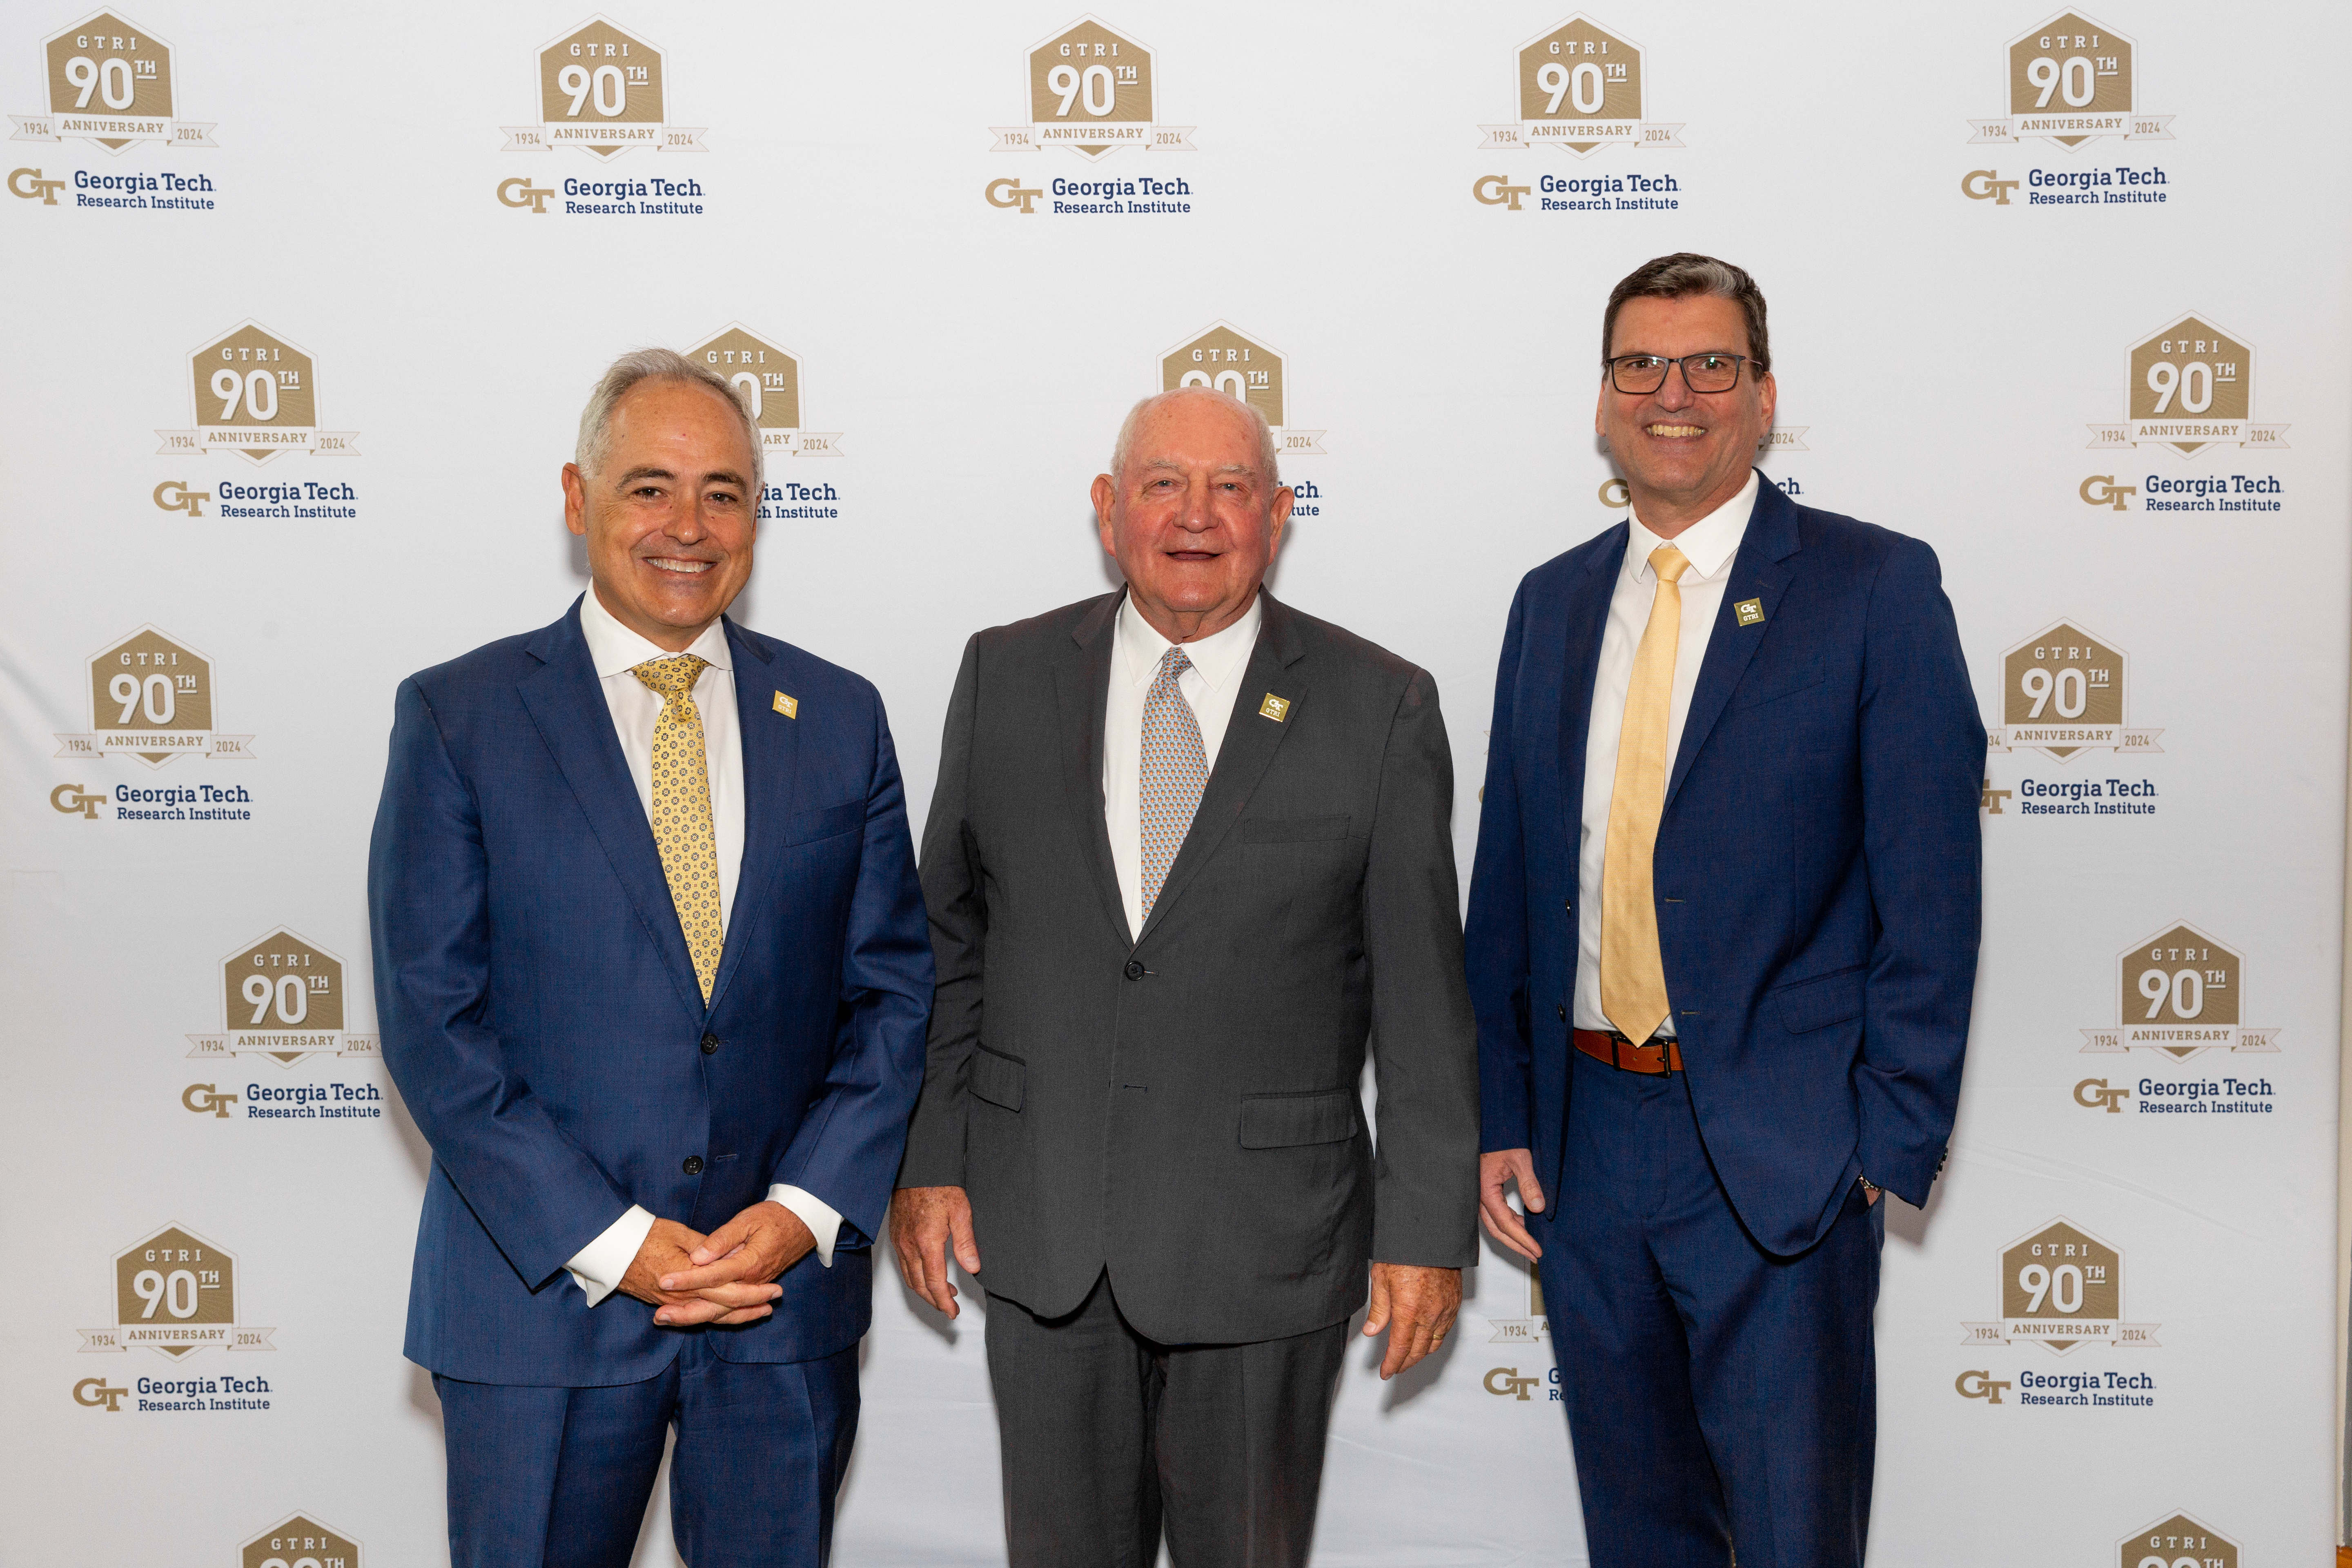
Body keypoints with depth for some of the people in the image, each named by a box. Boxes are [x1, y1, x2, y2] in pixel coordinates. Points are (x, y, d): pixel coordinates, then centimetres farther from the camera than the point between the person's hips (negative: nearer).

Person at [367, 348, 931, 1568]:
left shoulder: (839, 718, 5)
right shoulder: (457, 717, -3)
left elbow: (894, 989, 4)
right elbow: (432, 1020, -7)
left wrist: (806, 1209, -8)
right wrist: (608, 1241, -13)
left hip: (789, 1290, 2)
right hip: (544, 1290, -2)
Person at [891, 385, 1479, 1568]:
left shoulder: (1380, 706, -5)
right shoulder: (1005, 676, 2)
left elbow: (1424, 993, -4)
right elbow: (948, 937, 7)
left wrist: (1428, 1226, -5)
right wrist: (928, 1158, 3)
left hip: (1266, 1243, -2)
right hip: (1040, 1232, 2)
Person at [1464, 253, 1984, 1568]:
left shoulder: (1877, 586, -4)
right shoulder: (1554, 602, 10)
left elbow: (1931, 898, -8)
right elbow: (1507, 880, 11)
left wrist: (1892, 1145, -12)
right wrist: (1499, 1115, 6)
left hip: (1781, 1160, -5)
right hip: (1583, 1147, 5)